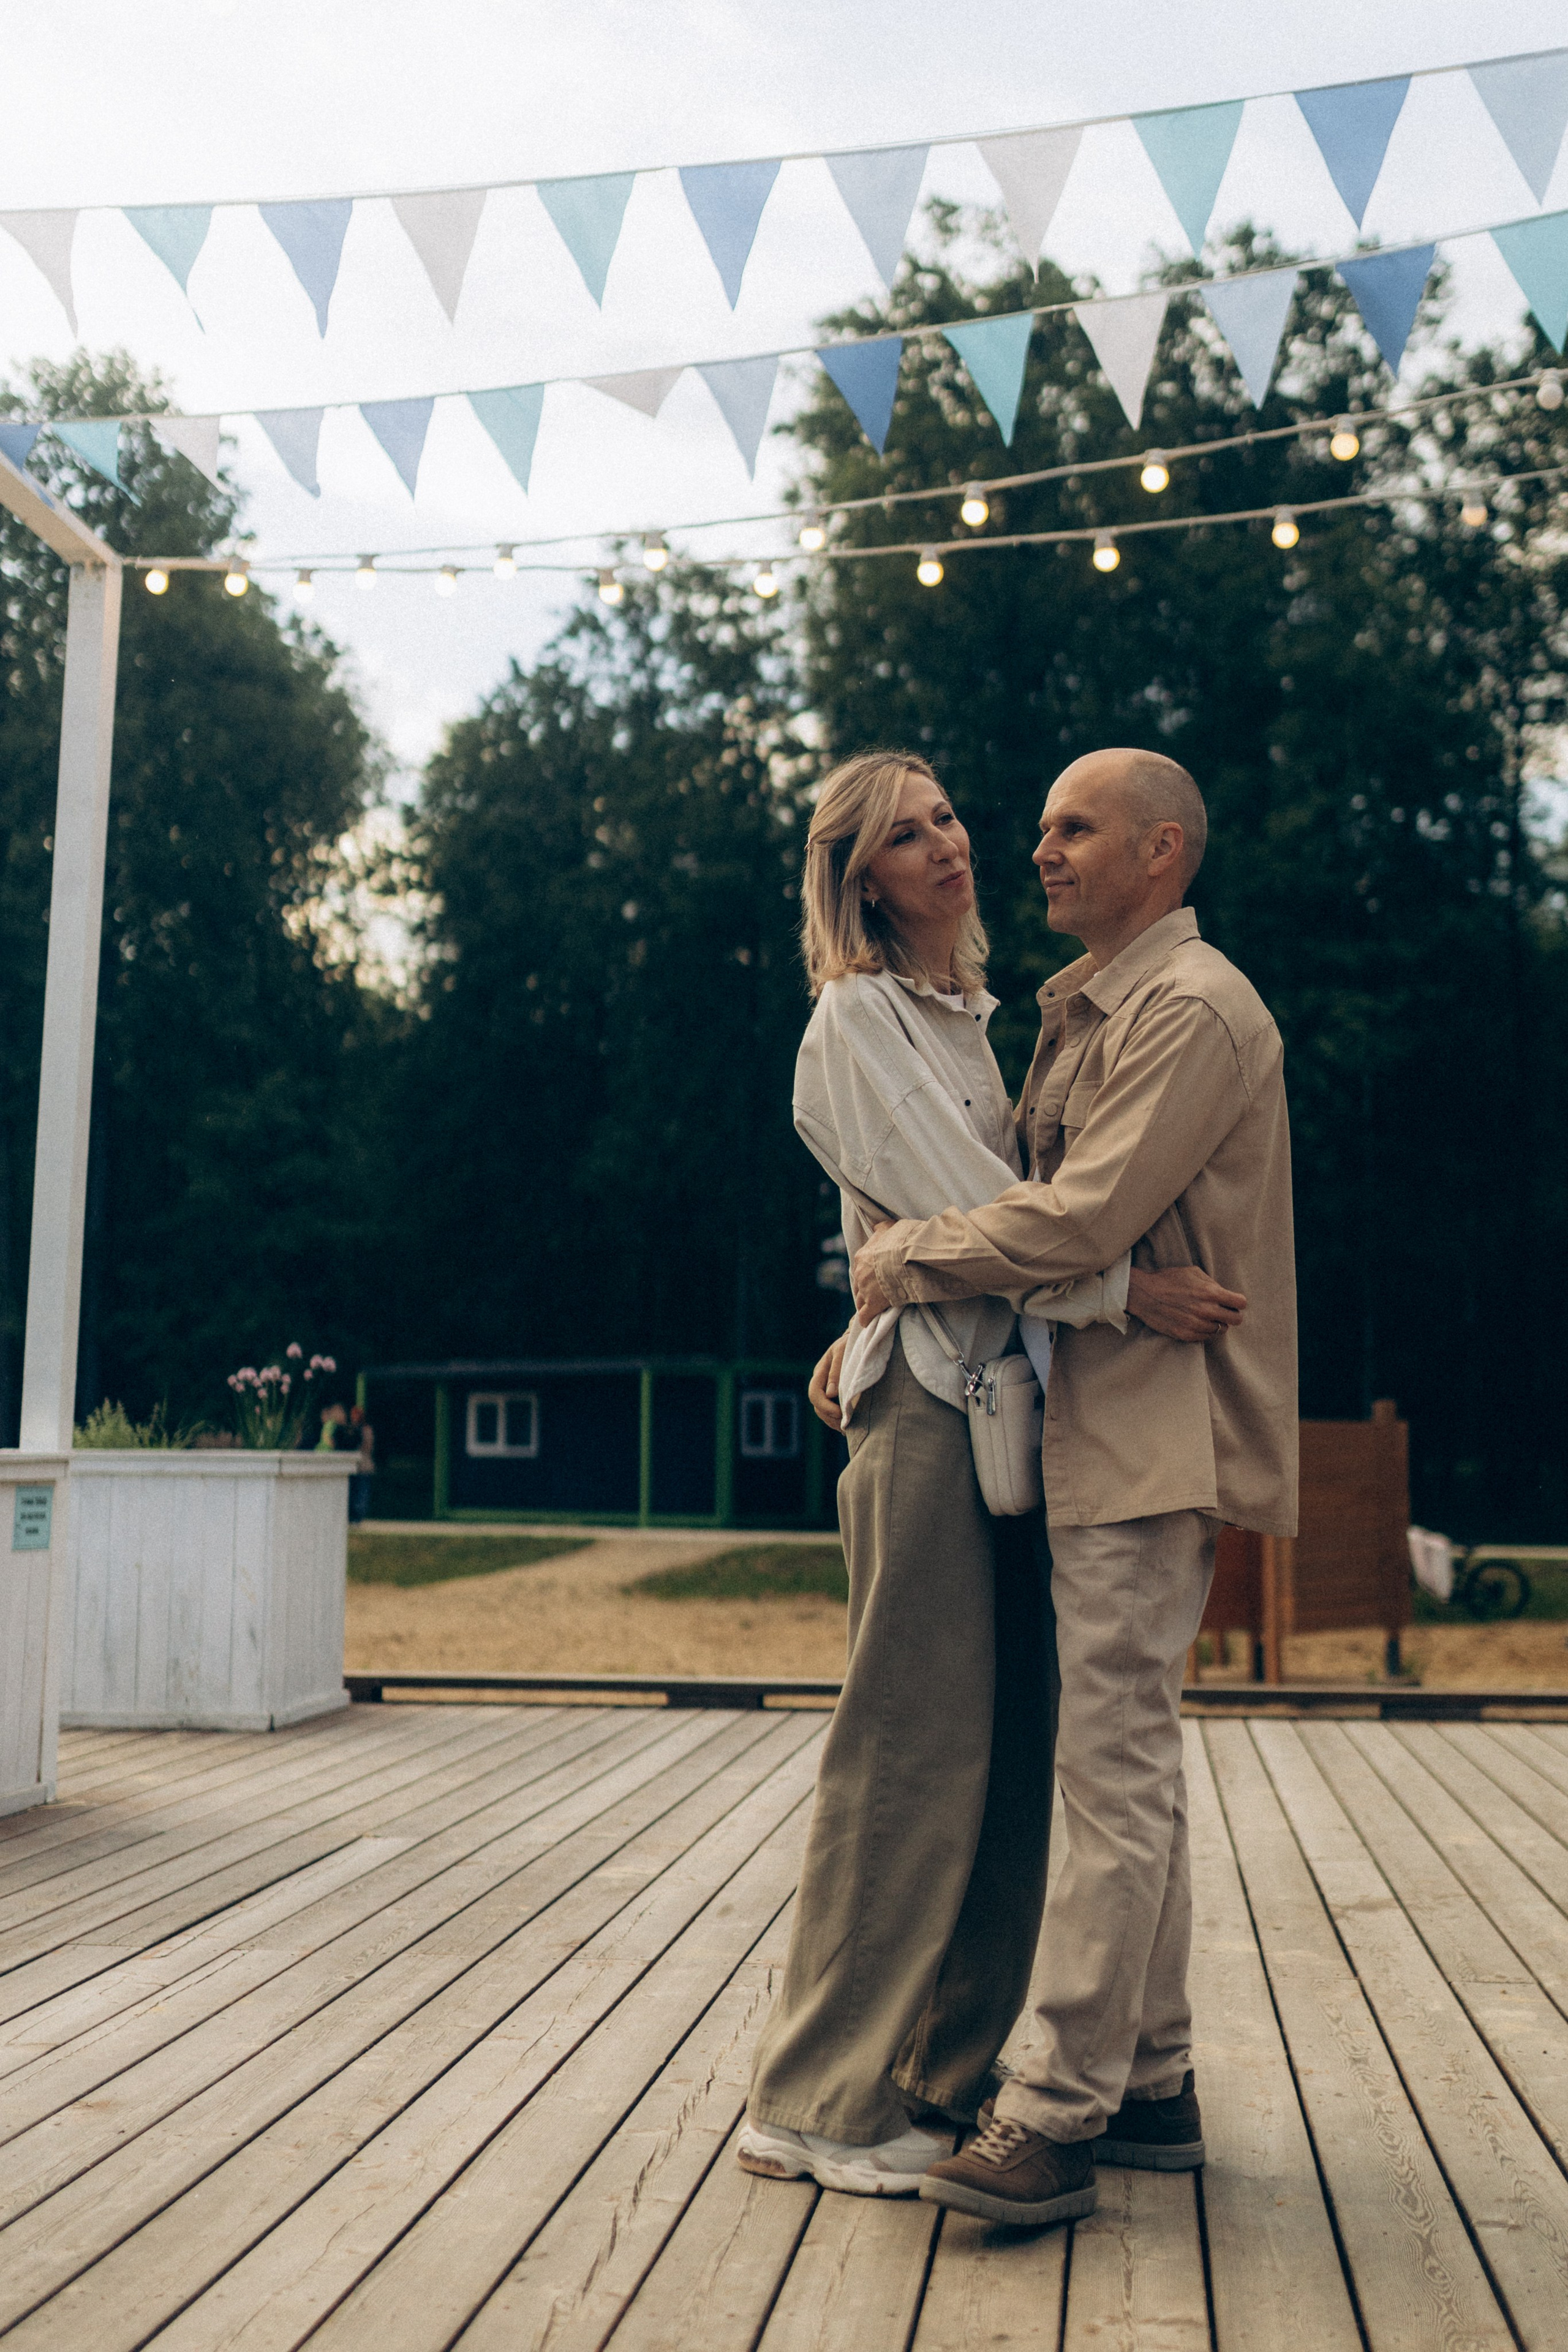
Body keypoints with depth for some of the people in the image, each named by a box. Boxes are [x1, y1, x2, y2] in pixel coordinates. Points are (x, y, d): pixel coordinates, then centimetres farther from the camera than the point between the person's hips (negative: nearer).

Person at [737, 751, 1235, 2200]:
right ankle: (822, 2099, 4)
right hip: (930, 1398, -8)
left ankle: (950, 2067, 20)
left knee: (1009, 1742, 9)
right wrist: (1119, 1283, -19)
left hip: (1009, 1386, 8)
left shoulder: (974, 1013, 21)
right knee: (915, 1741, -7)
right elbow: (954, 1195, -16)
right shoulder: (857, 1016, -5)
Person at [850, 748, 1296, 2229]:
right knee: (1128, 1761, 13)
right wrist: (884, 1324, 11)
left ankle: (1057, 2116, -5)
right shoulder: (1086, 1011, 20)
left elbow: (1083, 1219, -21)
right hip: (1095, 1430, 10)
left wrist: (904, 1261, -10)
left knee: (1114, 1765, -9)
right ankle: (1150, 2081, 23)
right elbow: (1037, 1193, 20)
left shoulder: (1192, 1008, -12)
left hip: (1152, 1432, -10)